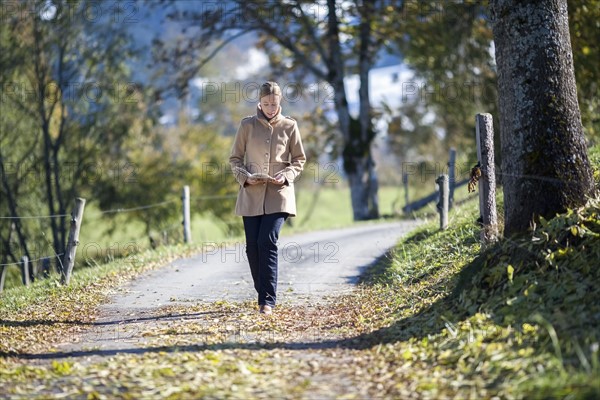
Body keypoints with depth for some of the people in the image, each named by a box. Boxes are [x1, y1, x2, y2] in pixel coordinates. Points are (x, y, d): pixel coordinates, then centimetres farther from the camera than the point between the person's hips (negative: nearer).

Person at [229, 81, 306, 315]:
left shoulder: (289, 126, 4)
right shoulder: (247, 125, 4)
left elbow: (299, 160, 9)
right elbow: (235, 159, 8)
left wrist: (286, 176, -10)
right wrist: (245, 177, -10)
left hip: (278, 194, -2)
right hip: (251, 194, 2)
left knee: (267, 242, -15)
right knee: (253, 247, 1)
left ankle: (268, 300, -13)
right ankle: (264, 296, 18)